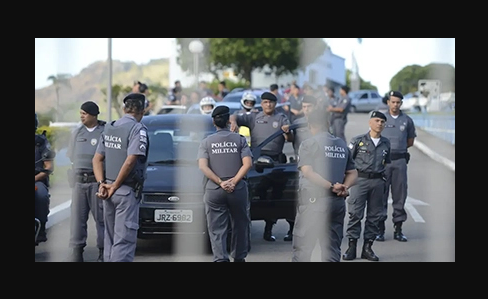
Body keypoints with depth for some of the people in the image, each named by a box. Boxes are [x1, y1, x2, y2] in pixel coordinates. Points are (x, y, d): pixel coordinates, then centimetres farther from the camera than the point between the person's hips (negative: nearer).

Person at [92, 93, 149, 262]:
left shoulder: (108, 128, 12)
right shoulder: (138, 129, -11)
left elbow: (97, 159, 9)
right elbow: (130, 161, -20)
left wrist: (102, 183, -1)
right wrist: (115, 186, -12)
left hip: (109, 192, 7)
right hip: (127, 191, -7)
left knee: (110, 236, 15)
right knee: (124, 238, -7)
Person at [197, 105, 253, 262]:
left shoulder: (206, 142, 5)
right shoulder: (239, 139, 4)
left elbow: (203, 167, -7)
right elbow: (247, 164, -8)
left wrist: (220, 182, -9)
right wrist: (234, 181, -11)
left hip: (213, 190, 0)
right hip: (238, 190, 0)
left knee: (217, 230, 0)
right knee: (240, 225, 16)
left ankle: (220, 258, -14)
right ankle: (239, 257, 24)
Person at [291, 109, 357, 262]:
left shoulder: (308, 143, -4)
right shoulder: (342, 145, 13)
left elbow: (307, 172, -16)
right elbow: (353, 173, 12)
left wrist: (331, 186, -15)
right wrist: (345, 187, -3)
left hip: (313, 201, -5)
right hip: (337, 202, 5)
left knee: (301, 249, -1)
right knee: (332, 249, 7)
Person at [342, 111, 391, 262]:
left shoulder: (386, 143, 12)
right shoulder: (358, 140, 0)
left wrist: (383, 178, 11)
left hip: (378, 181, 4)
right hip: (360, 180, -4)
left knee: (374, 215, 5)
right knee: (355, 214, -6)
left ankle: (367, 247, 12)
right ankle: (352, 247, -2)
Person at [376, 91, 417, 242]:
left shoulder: (407, 120, 8)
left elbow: (410, 141, 15)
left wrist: (397, 148, 6)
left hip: (400, 160, 2)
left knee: (400, 194, 4)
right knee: (381, 194, -1)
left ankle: (398, 229, 11)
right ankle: (380, 228, 3)